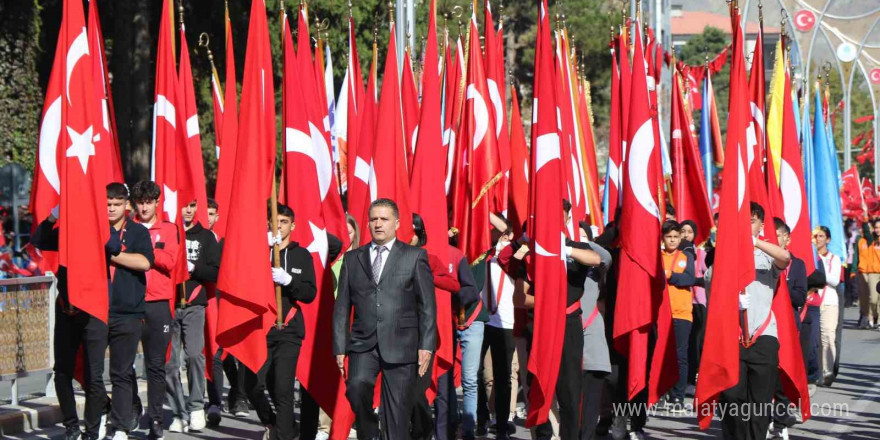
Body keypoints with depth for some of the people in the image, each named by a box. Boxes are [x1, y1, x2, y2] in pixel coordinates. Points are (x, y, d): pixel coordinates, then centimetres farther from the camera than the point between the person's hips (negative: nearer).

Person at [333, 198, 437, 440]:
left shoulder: (415, 256, 6)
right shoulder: (353, 259, 13)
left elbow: (427, 305, 2)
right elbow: (342, 307, 11)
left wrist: (426, 345, -6)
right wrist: (340, 348, 4)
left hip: (400, 344, -1)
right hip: (363, 343, 1)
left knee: (397, 409, -1)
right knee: (357, 386, -24)